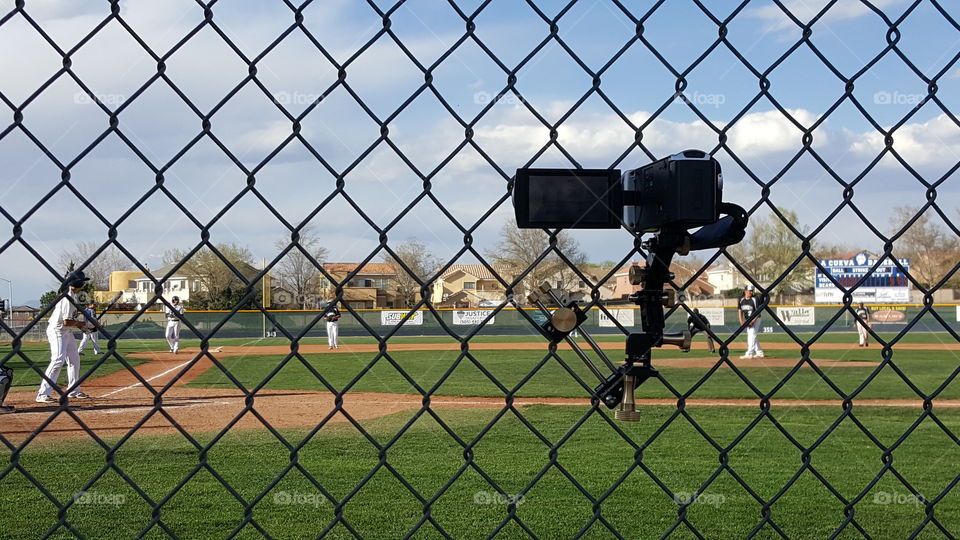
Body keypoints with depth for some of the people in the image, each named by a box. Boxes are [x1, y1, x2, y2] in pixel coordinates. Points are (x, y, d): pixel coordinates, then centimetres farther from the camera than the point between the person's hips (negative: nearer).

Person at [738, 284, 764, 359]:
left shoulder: (754, 300, -15)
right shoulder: (741, 300, 1)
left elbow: (758, 312, -16)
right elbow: (740, 311, 5)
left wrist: (752, 321, -24)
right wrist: (741, 321, -8)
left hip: (755, 320, -6)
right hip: (747, 321, 7)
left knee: (752, 336, -14)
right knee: (750, 337, 11)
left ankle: (749, 353, -18)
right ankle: (759, 352, 21)